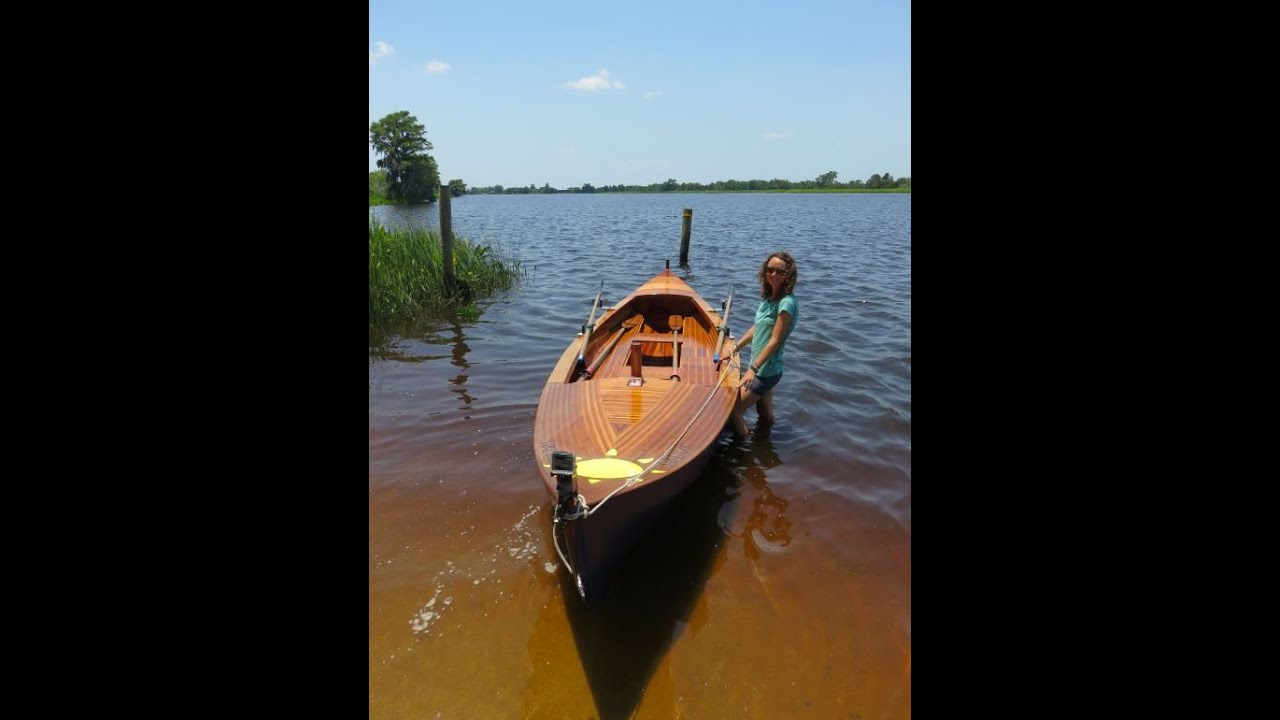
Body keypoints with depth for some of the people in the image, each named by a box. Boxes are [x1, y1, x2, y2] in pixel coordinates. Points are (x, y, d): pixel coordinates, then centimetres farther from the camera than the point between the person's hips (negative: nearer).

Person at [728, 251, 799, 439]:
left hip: (765, 371, -8)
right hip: (763, 368, 8)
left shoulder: (786, 303, -22)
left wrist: (753, 368, -26)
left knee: (733, 410, 0)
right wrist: (736, 347, 15)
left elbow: (775, 341, -24)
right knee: (765, 415, 24)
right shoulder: (769, 296, 5)